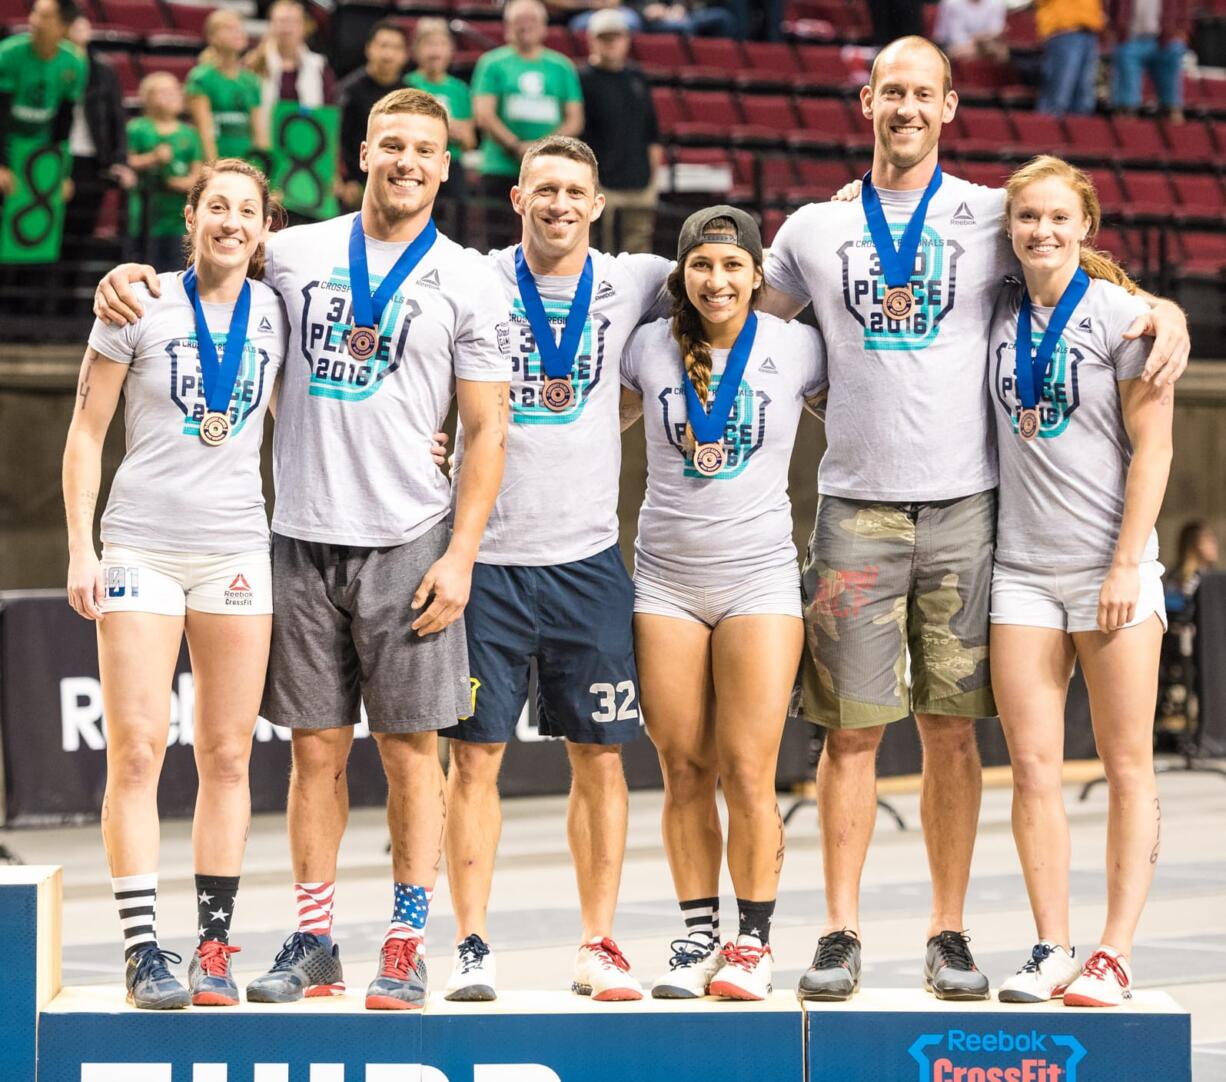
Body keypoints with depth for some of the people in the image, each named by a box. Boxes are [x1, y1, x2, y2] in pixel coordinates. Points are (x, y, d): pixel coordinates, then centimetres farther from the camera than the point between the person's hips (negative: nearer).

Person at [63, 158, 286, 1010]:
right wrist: (81, 549, -5)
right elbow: (86, 434, 1)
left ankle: (215, 949, 7)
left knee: (227, 756, 2)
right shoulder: (141, 307, -1)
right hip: (141, 547, -3)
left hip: (238, 549, 3)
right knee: (136, 751, -7)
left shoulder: (276, 314, 7)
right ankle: (143, 948, -4)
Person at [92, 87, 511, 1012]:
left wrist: (460, 555, -8)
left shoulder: (468, 282, 2)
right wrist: (130, 277, 3)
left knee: (410, 748, 1)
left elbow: (487, 431, 1)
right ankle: (315, 944, 12)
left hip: (408, 543, -2)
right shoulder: (294, 254, 8)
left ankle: (408, 946, 6)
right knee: (318, 748, 5)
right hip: (303, 537, 2)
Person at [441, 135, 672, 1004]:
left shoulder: (631, 286, 5)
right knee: (476, 757, -1)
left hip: (587, 557, 2)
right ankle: (473, 944, 5)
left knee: (600, 757, 4)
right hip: (487, 555, -2)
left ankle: (600, 945, 12)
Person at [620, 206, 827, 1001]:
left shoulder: (797, 349, 0)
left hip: (759, 577, -2)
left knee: (748, 774, -8)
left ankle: (754, 941, 4)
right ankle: (698, 938, 13)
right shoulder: (649, 347, 4)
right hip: (666, 580, 2)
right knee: (684, 772, 2)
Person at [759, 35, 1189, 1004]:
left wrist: (1164, 310, -8)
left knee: (952, 730, 2)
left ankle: (950, 933, 9)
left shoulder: (991, 218, 6)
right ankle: (841, 934, 4)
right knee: (852, 730, -2)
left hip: (963, 507, 0)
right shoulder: (815, 229, 10)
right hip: (857, 509, 0)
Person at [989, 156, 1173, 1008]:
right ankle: (1052, 951, 5)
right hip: (1022, 569, 4)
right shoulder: (998, 314, 7)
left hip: (1110, 564, -4)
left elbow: (1152, 449, -7)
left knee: (1127, 768, 0)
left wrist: (1127, 565, -13)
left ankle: (1114, 956, 1)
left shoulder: (1121, 314, -5)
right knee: (1033, 768, -1)